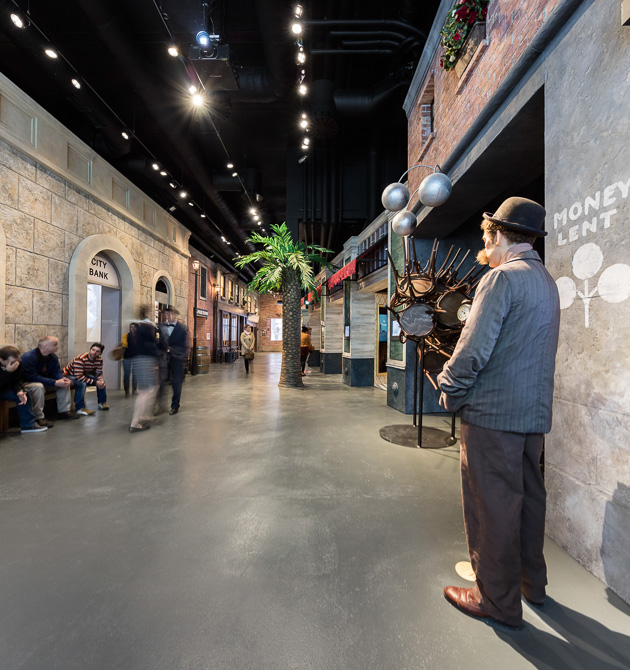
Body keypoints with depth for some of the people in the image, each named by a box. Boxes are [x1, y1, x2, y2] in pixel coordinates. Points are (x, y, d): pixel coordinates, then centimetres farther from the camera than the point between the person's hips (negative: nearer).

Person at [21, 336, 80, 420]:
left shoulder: (53, 356, -2)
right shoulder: (28, 357, -26)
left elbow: (57, 372, 0)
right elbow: (32, 377, -32)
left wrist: (63, 379, -26)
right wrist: (55, 382, -37)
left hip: (44, 381, 8)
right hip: (27, 383, -8)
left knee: (65, 383, -7)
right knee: (38, 386, -39)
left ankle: (63, 411, -1)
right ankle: (39, 418, -31)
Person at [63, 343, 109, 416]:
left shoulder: (99, 359, -11)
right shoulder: (80, 359, -34)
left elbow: (99, 373, -3)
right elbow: (78, 377, -38)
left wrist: (101, 381, -27)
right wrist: (95, 382, -37)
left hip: (84, 375, 8)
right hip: (69, 375, -8)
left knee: (101, 381, -2)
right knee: (82, 384, -37)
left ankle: (102, 402, 12)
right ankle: (80, 408, -36)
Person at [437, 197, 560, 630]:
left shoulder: (502, 278, -14)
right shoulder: (547, 281, 14)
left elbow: (474, 350, -21)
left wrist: (450, 392, -8)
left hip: (492, 412, -9)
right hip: (535, 412, 9)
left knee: (492, 505, 4)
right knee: (528, 497, 20)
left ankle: (498, 601, 21)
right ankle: (532, 583, 38)